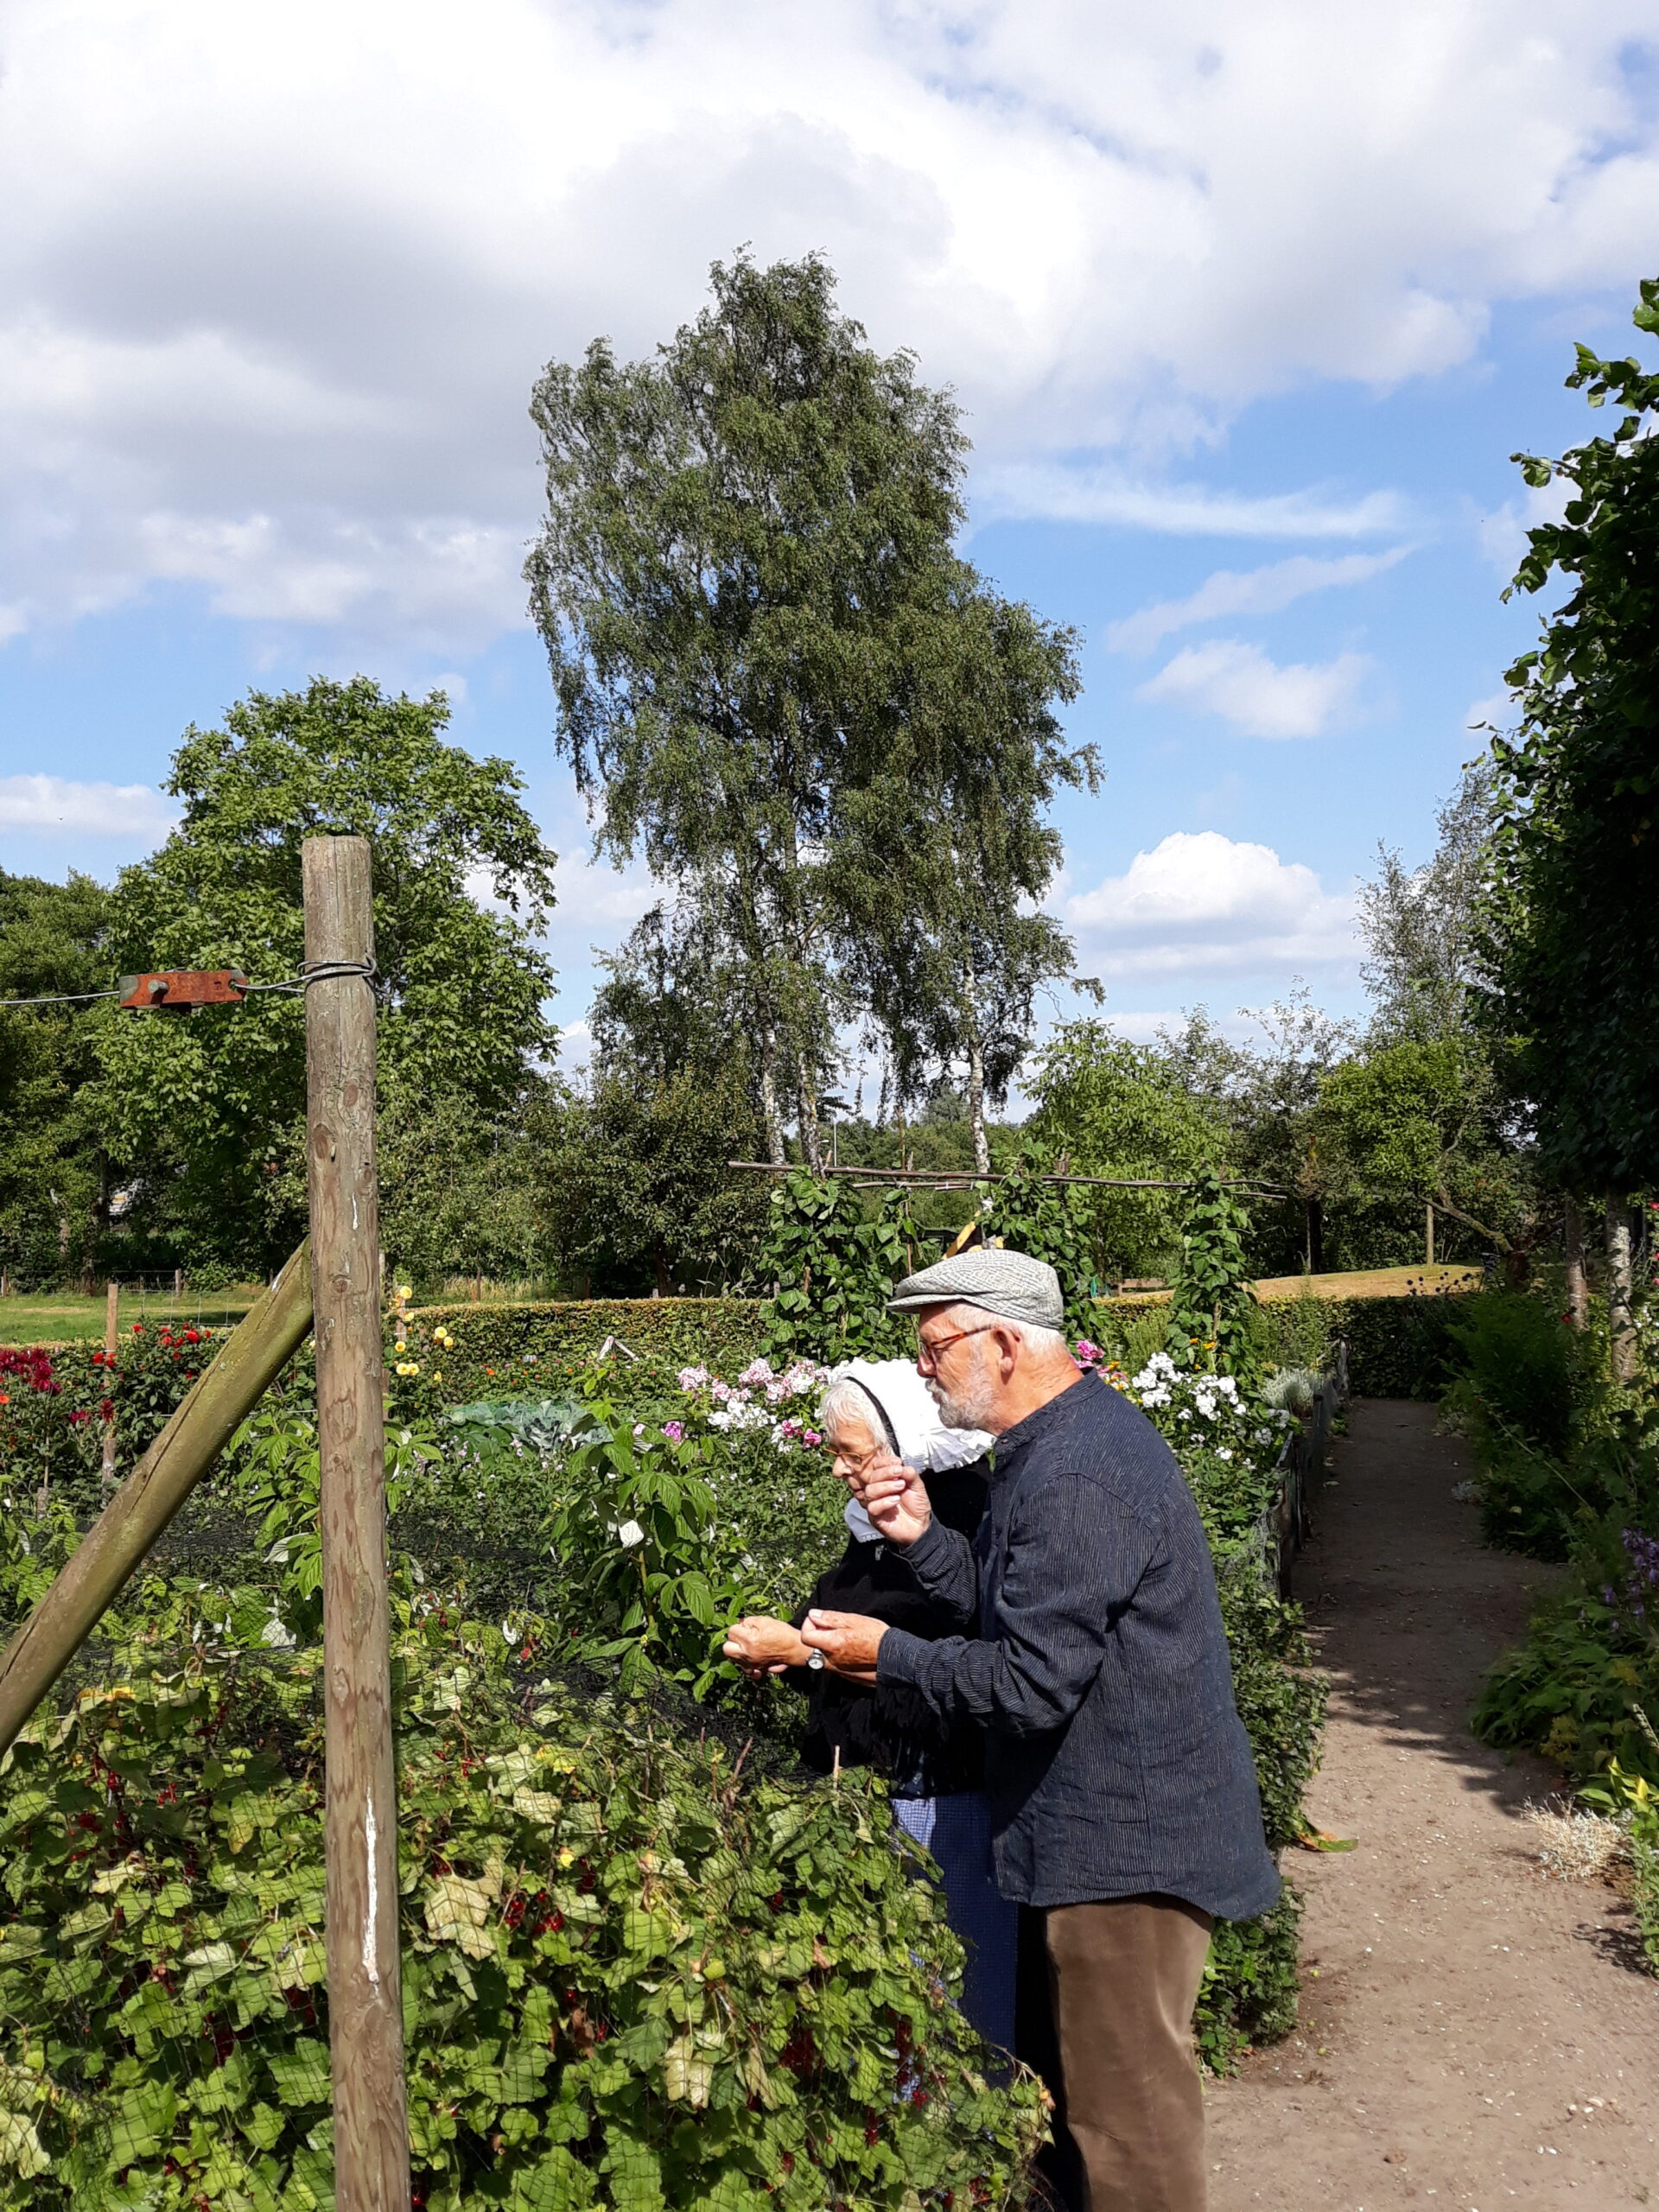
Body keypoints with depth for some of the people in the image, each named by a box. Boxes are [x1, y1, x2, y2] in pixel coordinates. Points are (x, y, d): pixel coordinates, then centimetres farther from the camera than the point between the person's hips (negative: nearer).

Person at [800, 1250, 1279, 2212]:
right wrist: (925, 1538, -1)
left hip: (1127, 1839, -11)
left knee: (1125, 2097, 2)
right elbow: (1023, 1610, 12)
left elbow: (1032, 1681, -25)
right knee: (1078, 2071, 23)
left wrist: (888, 1653, -13)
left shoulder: (1075, 1478, -25)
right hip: (1097, 1827, 11)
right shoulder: (1063, 1439, 10)